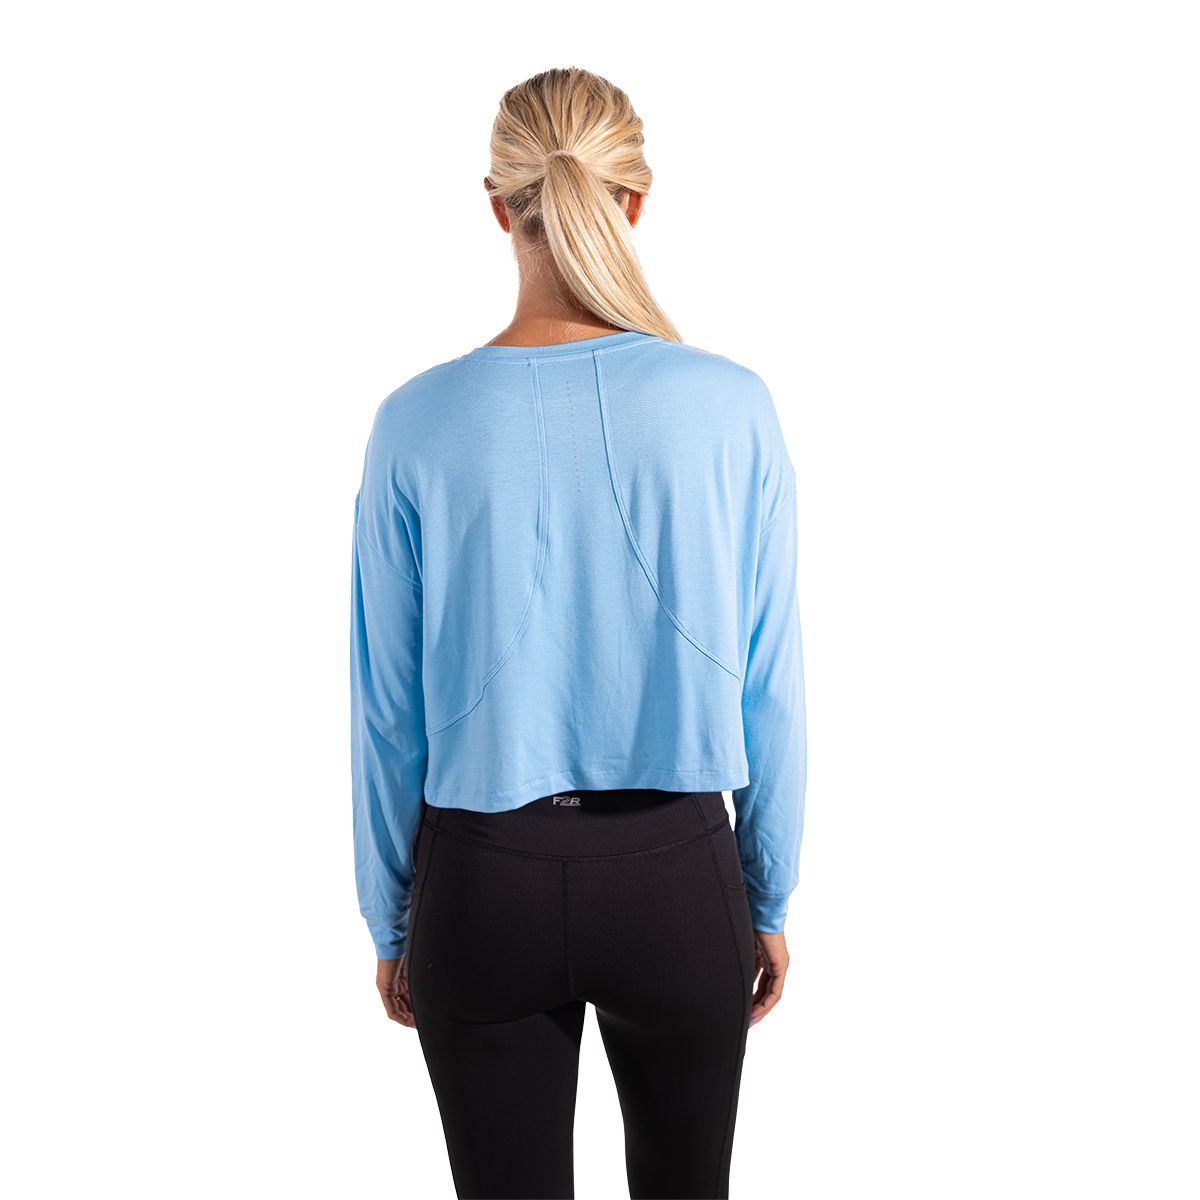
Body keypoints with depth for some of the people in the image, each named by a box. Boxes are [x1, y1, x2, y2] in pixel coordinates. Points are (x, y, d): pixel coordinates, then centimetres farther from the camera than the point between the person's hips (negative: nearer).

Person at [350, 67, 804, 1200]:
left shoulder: (419, 424, -11)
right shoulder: (731, 408, -11)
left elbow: (387, 710, -5)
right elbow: (770, 689, -5)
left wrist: (389, 922, 8)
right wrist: (769, 901, 8)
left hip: (485, 888, 0)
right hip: (677, 875, 1)